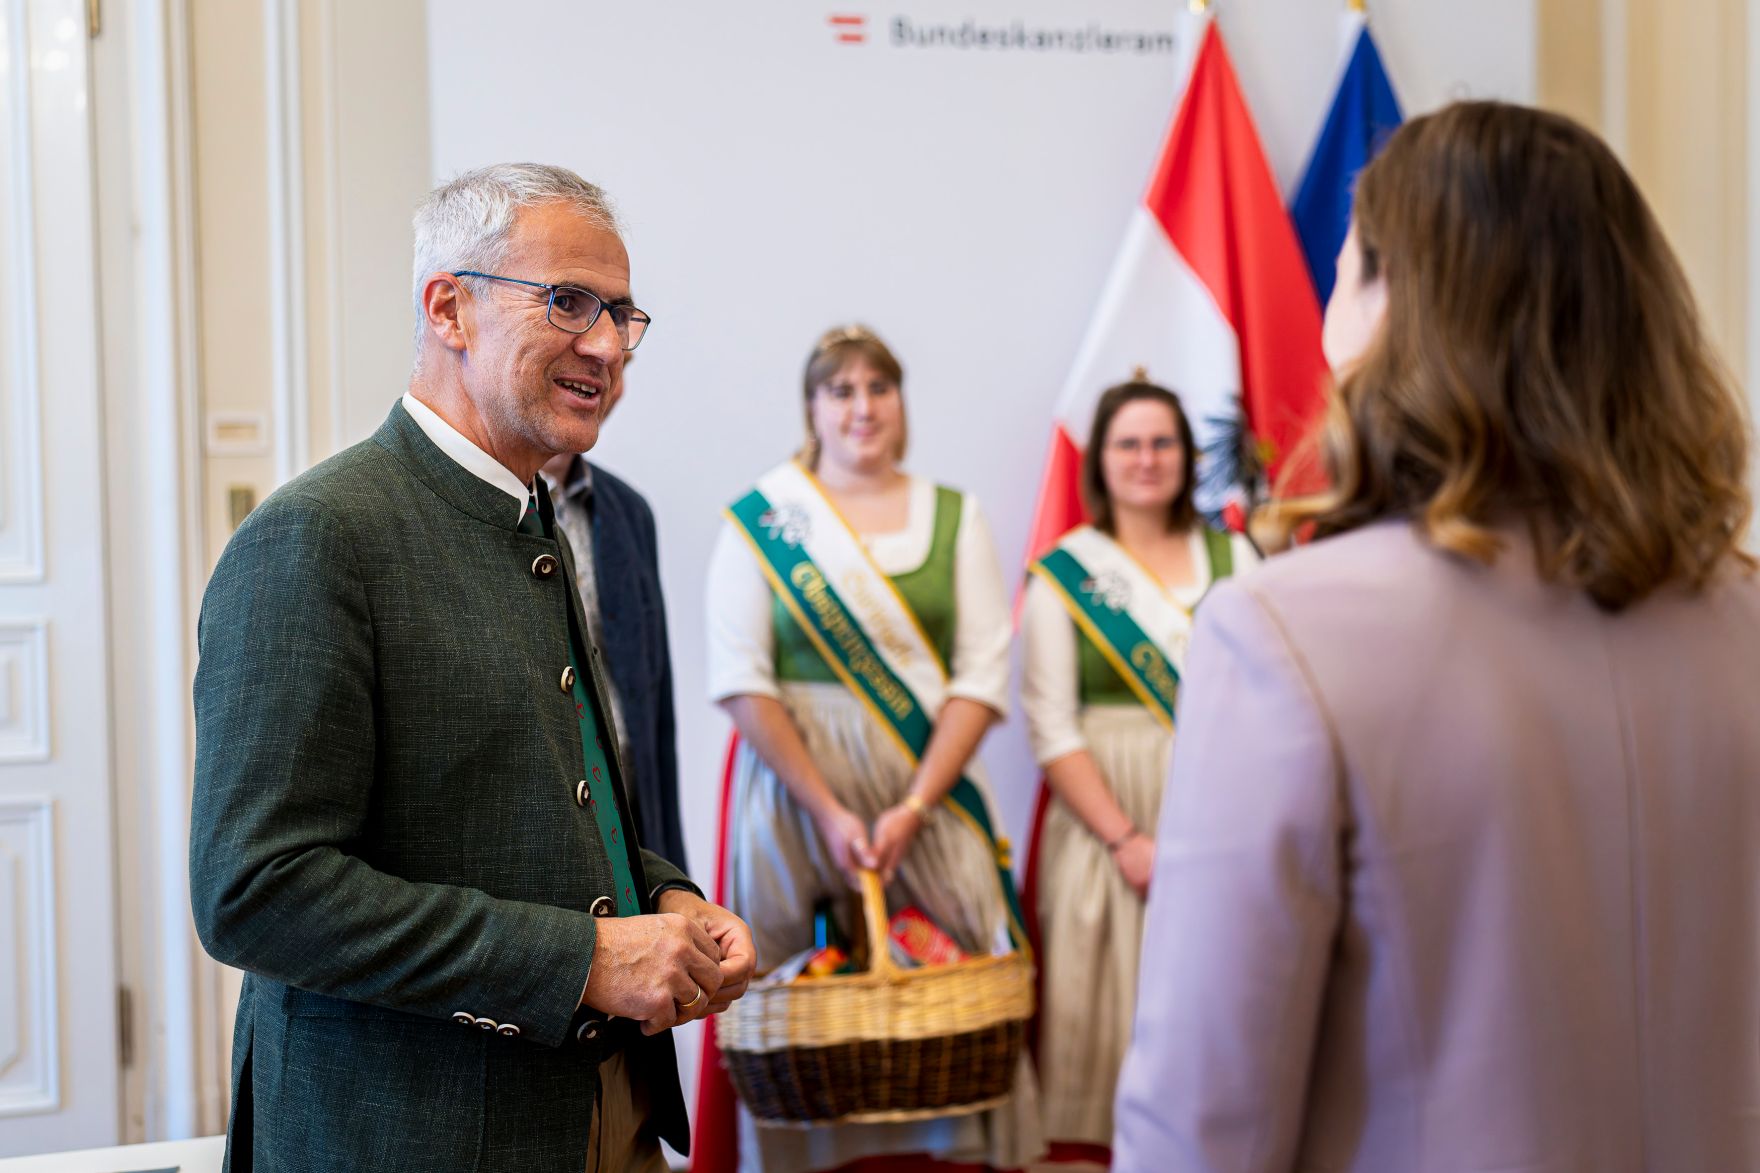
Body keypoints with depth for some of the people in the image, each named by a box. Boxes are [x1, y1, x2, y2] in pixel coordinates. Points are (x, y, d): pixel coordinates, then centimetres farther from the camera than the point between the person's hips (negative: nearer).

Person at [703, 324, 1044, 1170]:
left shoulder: (955, 517, 8)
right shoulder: (760, 520, 3)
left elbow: (982, 677, 2)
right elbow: (740, 683, -4)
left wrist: (914, 807, -11)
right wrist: (828, 811, -12)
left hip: (928, 787, 2)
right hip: (796, 783, -1)